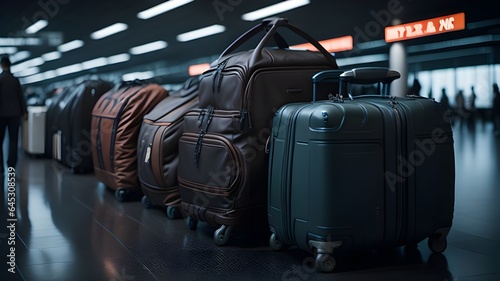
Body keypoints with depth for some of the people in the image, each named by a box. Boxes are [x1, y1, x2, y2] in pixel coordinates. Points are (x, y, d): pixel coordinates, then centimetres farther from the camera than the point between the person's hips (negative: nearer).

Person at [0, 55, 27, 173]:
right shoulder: (15, 79, 3)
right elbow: (20, 96, 5)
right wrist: (24, 111, 11)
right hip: (14, 114, 2)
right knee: (13, 141, 2)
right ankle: (11, 167, -5)